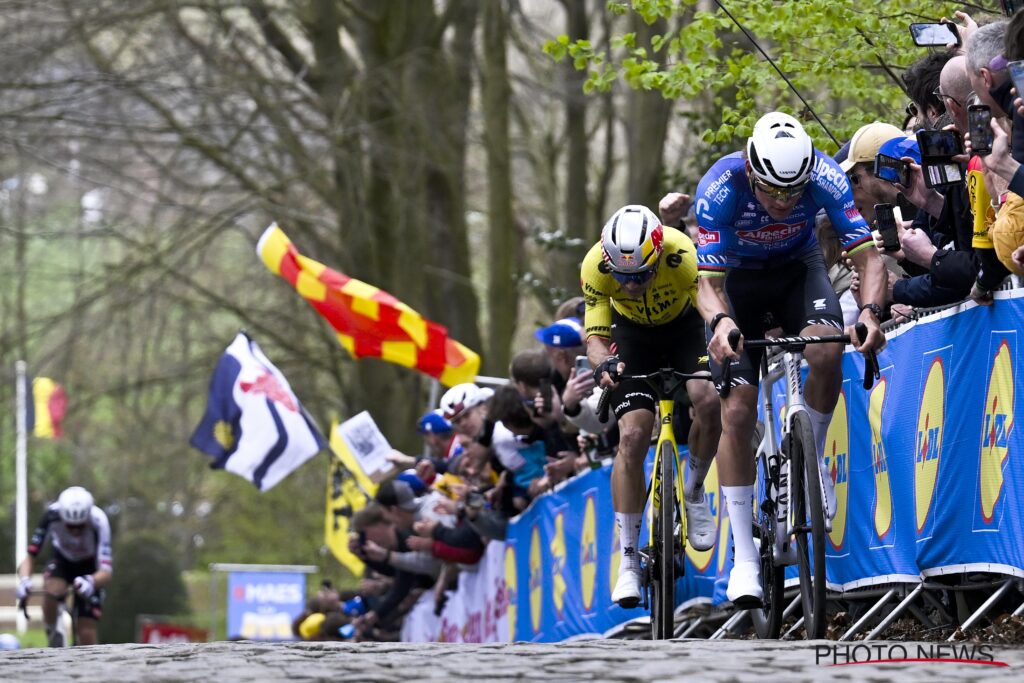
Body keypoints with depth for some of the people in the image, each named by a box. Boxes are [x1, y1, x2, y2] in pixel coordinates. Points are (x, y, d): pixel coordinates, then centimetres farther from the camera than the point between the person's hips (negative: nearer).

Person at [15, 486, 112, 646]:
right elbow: (30, 557, -31)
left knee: (87, 635, -13)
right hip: (63, 561, 1)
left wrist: (91, 582, -64)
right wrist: (24, 580, -52)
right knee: (52, 590, -34)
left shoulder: (98, 522, -35)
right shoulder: (52, 516, -31)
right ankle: (52, 636, -8)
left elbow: (106, 572, -42)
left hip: (90, 568, -1)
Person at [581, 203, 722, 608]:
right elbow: (596, 337, -25)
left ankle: (694, 492, 0)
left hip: (685, 326, -1)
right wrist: (603, 362, -48)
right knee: (632, 436, -16)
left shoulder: (682, 255, -36)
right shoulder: (596, 266, -31)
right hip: (634, 335, 1)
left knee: (707, 400, -29)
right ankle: (628, 562, -9)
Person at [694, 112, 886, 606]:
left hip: (798, 267, 1)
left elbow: (866, 255, -28)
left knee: (826, 351, -32)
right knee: (737, 412, -13)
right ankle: (745, 558, -8)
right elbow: (708, 280, -33)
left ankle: (812, 458, -4)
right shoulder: (720, 188, -33)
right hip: (737, 278, -1)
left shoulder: (825, 178, -30)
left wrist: (869, 312, -47)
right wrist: (721, 322, -55)